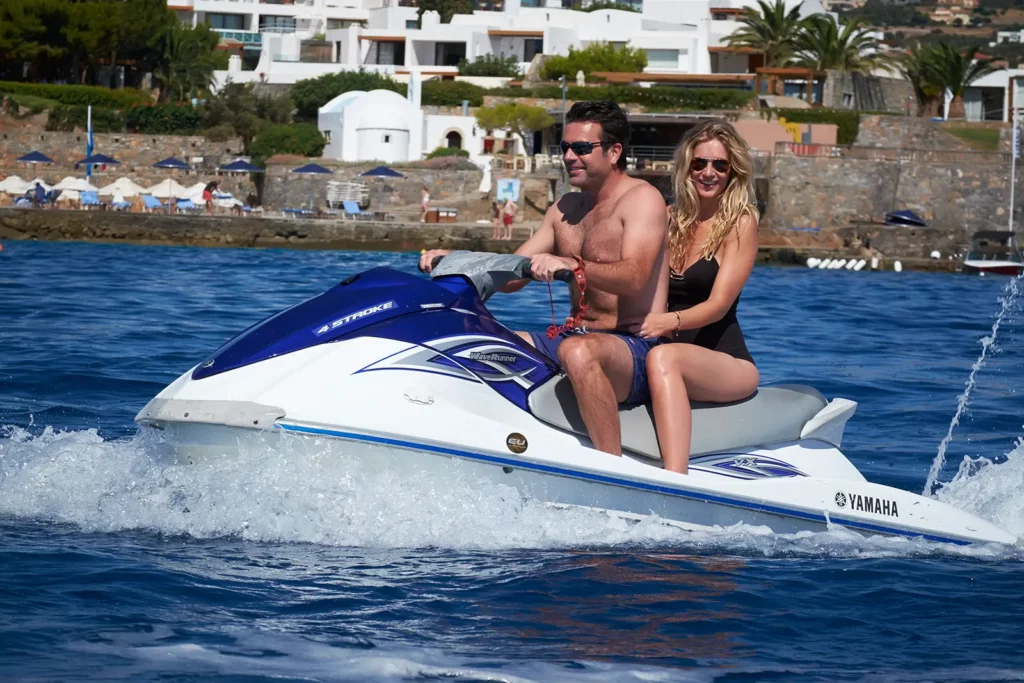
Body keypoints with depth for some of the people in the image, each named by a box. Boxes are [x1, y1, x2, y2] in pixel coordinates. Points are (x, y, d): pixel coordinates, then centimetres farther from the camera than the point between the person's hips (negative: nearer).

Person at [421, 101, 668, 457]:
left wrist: (570, 264, -41)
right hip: (575, 337, 8)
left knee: (578, 352, -41)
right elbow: (510, 275, 16)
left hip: (637, 349, -8)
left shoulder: (642, 198, -7)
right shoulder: (568, 208, 17)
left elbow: (634, 276, -25)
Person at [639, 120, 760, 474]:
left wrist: (670, 321, -31)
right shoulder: (670, 218, 14)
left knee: (663, 358, -38)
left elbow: (718, 304, -11)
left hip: (726, 362, -5)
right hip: (676, 355, 5)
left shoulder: (741, 223, -1)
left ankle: (675, 485, -53)